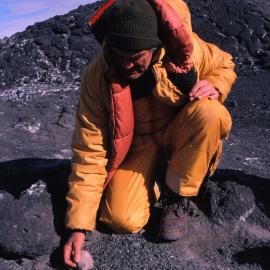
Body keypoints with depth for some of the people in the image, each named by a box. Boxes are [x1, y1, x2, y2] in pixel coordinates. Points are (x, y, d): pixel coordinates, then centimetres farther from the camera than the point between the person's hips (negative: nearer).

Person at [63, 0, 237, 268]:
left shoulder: (185, 47, -20)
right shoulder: (97, 76, -22)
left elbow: (224, 64, 3)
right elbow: (89, 151, -20)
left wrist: (214, 86, -23)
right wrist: (78, 226, -21)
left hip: (178, 133, 2)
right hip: (137, 144, -1)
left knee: (211, 114, -32)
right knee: (123, 220, -23)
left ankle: (178, 198, -12)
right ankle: (147, 183, 13)